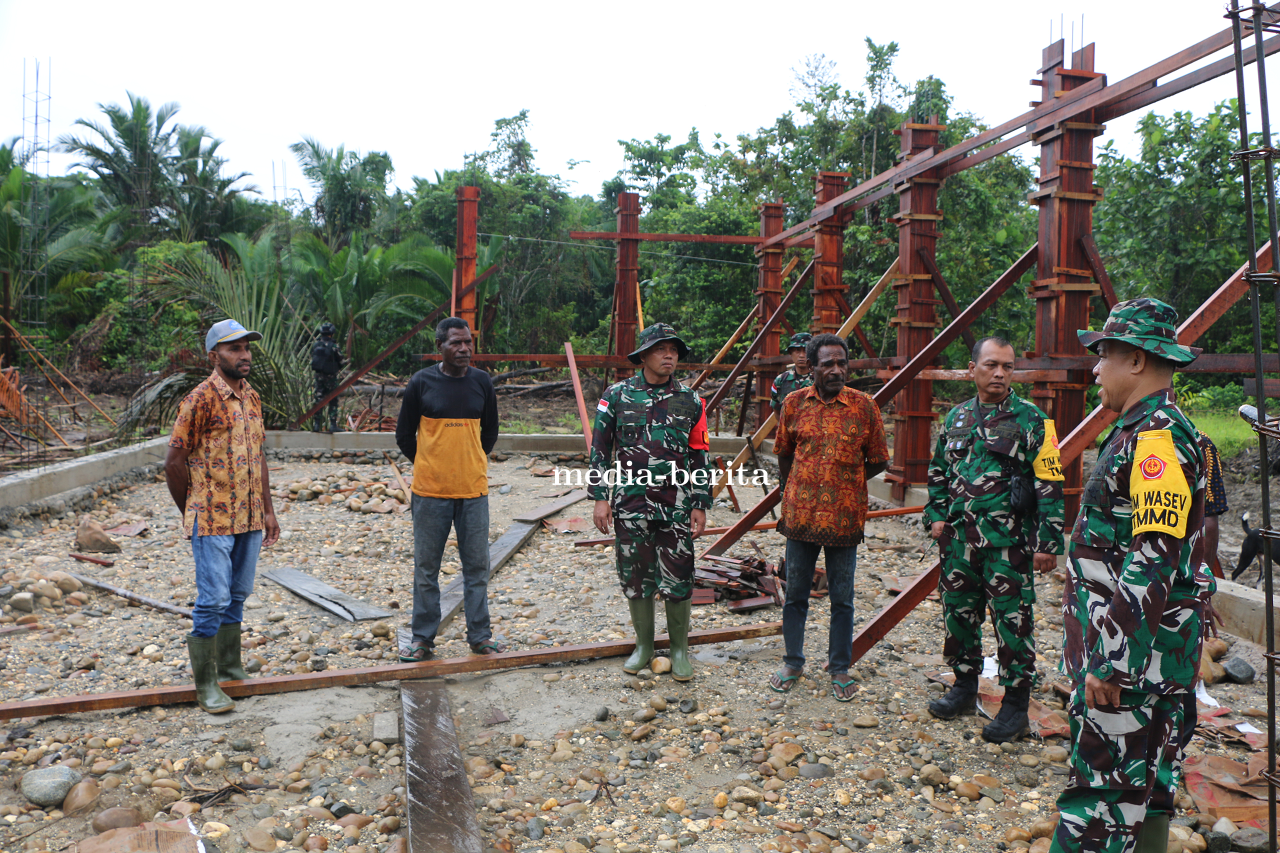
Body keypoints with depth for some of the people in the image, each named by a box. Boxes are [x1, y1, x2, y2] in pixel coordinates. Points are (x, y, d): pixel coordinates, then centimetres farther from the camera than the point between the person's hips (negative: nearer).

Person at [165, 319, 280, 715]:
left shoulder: (252, 397, 10)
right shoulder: (201, 399, -13)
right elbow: (174, 462, -10)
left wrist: (267, 510, 15)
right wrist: (192, 513, -1)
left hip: (250, 519, 7)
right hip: (213, 520, -7)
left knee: (237, 596, 16)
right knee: (213, 600, -3)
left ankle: (230, 667, 30)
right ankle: (205, 684, 9)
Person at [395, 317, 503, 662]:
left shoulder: (481, 381, 3)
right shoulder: (421, 382, -3)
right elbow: (404, 434, 5)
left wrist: (471, 464, 11)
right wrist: (429, 468, 7)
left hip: (473, 490, 2)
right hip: (430, 491, -2)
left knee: (476, 565, 8)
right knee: (426, 567, 7)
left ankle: (480, 635, 20)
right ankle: (422, 639, 19)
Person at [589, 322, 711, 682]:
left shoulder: (691, 401, 4)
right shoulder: (617, 395, 2)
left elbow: (699, 456, 8)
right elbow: (600, 448, 5)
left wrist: (700, 505, 3)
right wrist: (600, 497, -1)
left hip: (676, 506, 0)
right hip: (630, 504, 0)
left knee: (678, 579, 3)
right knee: (635, 577, 9)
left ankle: (680, 650, 21)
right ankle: (644, 646, 26)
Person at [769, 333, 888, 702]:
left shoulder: (864, 405, -4)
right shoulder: (794, 403, 0)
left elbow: (878, 461, 4)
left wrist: (846, 481, 4)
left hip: (844, 518, -1)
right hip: (801, 516, 1)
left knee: (842, 599, 9)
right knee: (795, 594, 12)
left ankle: (840, 669, 25)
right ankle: (792, 662, 29)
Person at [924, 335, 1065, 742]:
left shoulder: (1032, 420, -5)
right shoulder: (956, 417, 11)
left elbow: (1050, 486, -7)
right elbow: (938, 472, 21)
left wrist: (1048, 542, -12)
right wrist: (936, 515, 9)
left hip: (1009, 542, -5)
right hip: (959, 539, 5)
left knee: (1012, 621, 0)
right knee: (959, 613, 14)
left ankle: (1015, 705, 13)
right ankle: (965, 687, 31)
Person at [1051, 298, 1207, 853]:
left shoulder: (1158, 439, -19)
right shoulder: (1141, 432, 14)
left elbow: (1152, 562, -25)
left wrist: (1112, 661, -24)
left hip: (1136, 653, -10)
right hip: (1137, 650, 10)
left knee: (1103, 789, -5)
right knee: (1143, 783, 17)